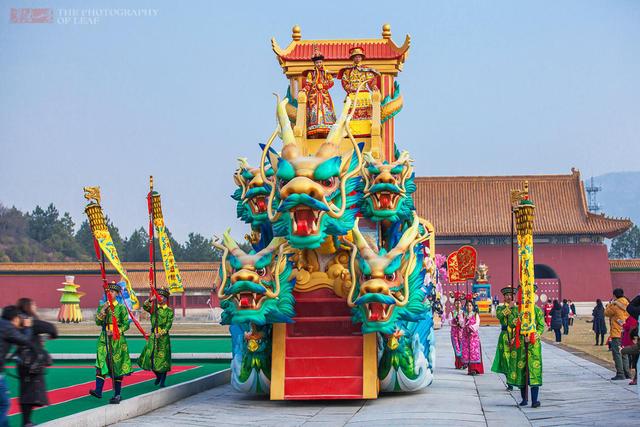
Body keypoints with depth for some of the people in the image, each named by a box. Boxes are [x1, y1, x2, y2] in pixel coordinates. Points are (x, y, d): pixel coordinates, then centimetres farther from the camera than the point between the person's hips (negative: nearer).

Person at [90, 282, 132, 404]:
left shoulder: (121, 307, 2)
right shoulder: (102, 307, 11)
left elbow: (126, 324, -1)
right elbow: (98, 322, 0)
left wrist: (115, 332, -14)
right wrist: (103, 310, -11)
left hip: (117, 339, -3)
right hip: (104, 339, 3)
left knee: (117, 366, 0)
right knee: (101, 364, -11)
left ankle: (117, 395, 5)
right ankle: (98, 391, -15)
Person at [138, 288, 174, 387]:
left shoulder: (169, 311, 0)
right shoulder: (153, 308, 9)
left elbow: (168, 324, -8)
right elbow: (145, 307, -9)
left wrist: (161, 333, -19)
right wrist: (150, 300, -24)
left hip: (163, 336, -3)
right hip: (153, 336, 3)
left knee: (163, 357, -2)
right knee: (149, 356, 0)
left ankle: (162, 381, 8)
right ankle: (158, 375, 24)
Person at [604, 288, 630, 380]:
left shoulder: (615, 305, -14)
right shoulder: (627, 304, 7)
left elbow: (606, 313, -1)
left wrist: (609, 304, 13)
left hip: (617, 333, -7)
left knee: (617, 353, -5)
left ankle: (620, 374, -9)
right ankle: (627, 373, 16)